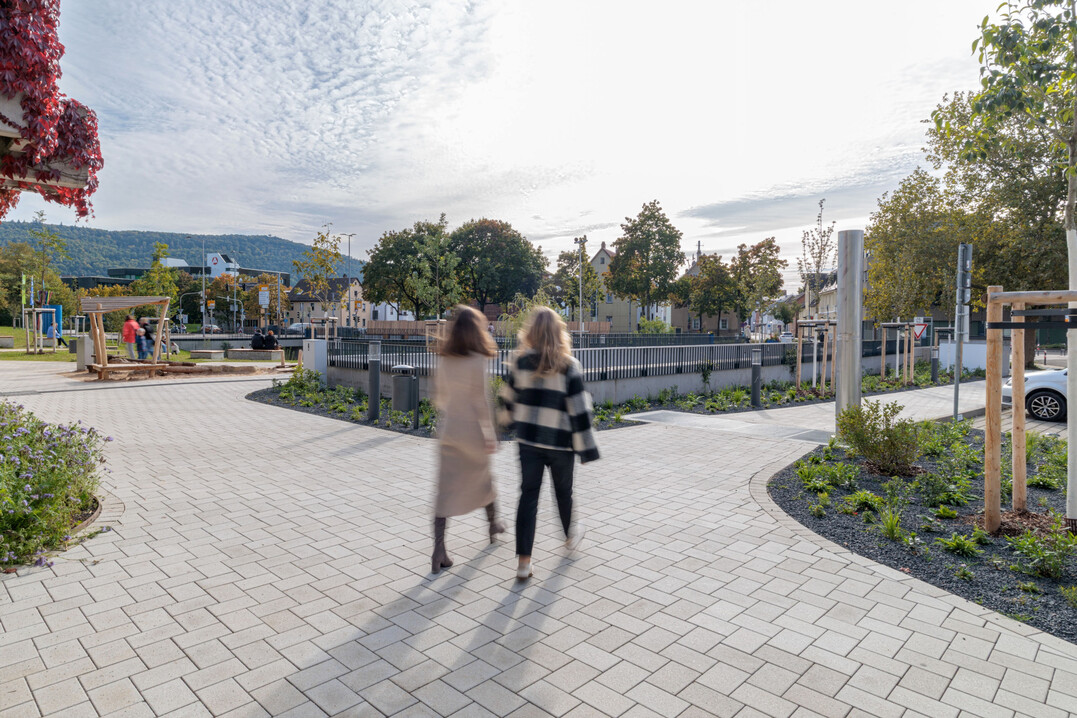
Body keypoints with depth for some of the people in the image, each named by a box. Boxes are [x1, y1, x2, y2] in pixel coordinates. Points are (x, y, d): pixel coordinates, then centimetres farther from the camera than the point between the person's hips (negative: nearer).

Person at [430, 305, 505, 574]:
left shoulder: (444, 360, 0)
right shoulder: (477, 361, -16)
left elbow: (439, 396, 8)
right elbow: (481, 401, -16)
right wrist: (490, 436, -9)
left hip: (447, 428, 4)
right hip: (472, 431, -4)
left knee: (445, 488, 5)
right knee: (484, 479, 19)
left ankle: (439, 551, 1)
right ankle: (493, 526, 41)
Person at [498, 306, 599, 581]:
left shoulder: (520, 362, -3)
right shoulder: (568, 366, -12)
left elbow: (509, 398, 9)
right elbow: (579, 410, -13)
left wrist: (510, 419, 30)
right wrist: (586, 448, -6)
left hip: (528, 440, 2)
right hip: (560, 442, -1)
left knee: (528, 495, 5)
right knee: (563, 491, 20)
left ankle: (524, 561, 2)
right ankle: (571, 535, 45)